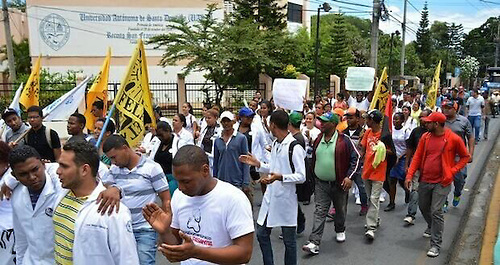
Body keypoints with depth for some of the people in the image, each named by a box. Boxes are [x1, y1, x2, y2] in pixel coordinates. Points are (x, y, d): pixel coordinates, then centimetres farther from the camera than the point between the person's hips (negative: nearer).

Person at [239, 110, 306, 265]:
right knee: (261, 233, 13)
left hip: (286, 199, -8)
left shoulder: (295, 147, -17)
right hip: (270, 197, 8)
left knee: (289, 240, 8)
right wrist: (257, 164, 8)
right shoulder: (275, 144, 9)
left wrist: (280, 177, -30)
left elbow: (301, 176, -18)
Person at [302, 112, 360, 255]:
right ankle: (314, 243, -6)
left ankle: (340, 231, 43)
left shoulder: (344, 140, -10)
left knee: (340, 210, 17)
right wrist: (314, 176, 19)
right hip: (321, 184, 2)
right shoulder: (318, 140, 4)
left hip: (339, 184, -2)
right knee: (320, 212, -3)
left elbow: (356, 158, -7)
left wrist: (350, 177, -15)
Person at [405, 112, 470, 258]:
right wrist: (409, 175, -3)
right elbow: (417, 157, 4)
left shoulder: (454, 139, -10)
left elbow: (465, 156, 3)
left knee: (436, 212, -7)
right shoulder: (425, 137, 2)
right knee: (423, 207, 18)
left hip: (442, 182, -5)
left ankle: (435, 245, 3)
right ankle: (431, 227, 48)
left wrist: (452, 171, -9)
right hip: (425, 180, 5)